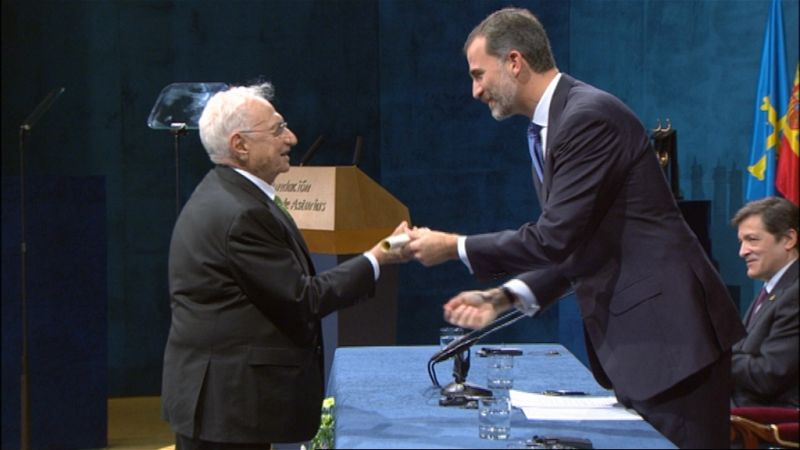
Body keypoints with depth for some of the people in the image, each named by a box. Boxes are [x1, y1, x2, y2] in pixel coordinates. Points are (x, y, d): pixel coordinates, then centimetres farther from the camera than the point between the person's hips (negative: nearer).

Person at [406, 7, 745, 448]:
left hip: (668, 330, -10)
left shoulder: (589, 116, -17)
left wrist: (453, 247, -10)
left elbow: (556, 238, -20)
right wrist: (505, 297, 2)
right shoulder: (547, 129, 14)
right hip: (628, 336, 10)